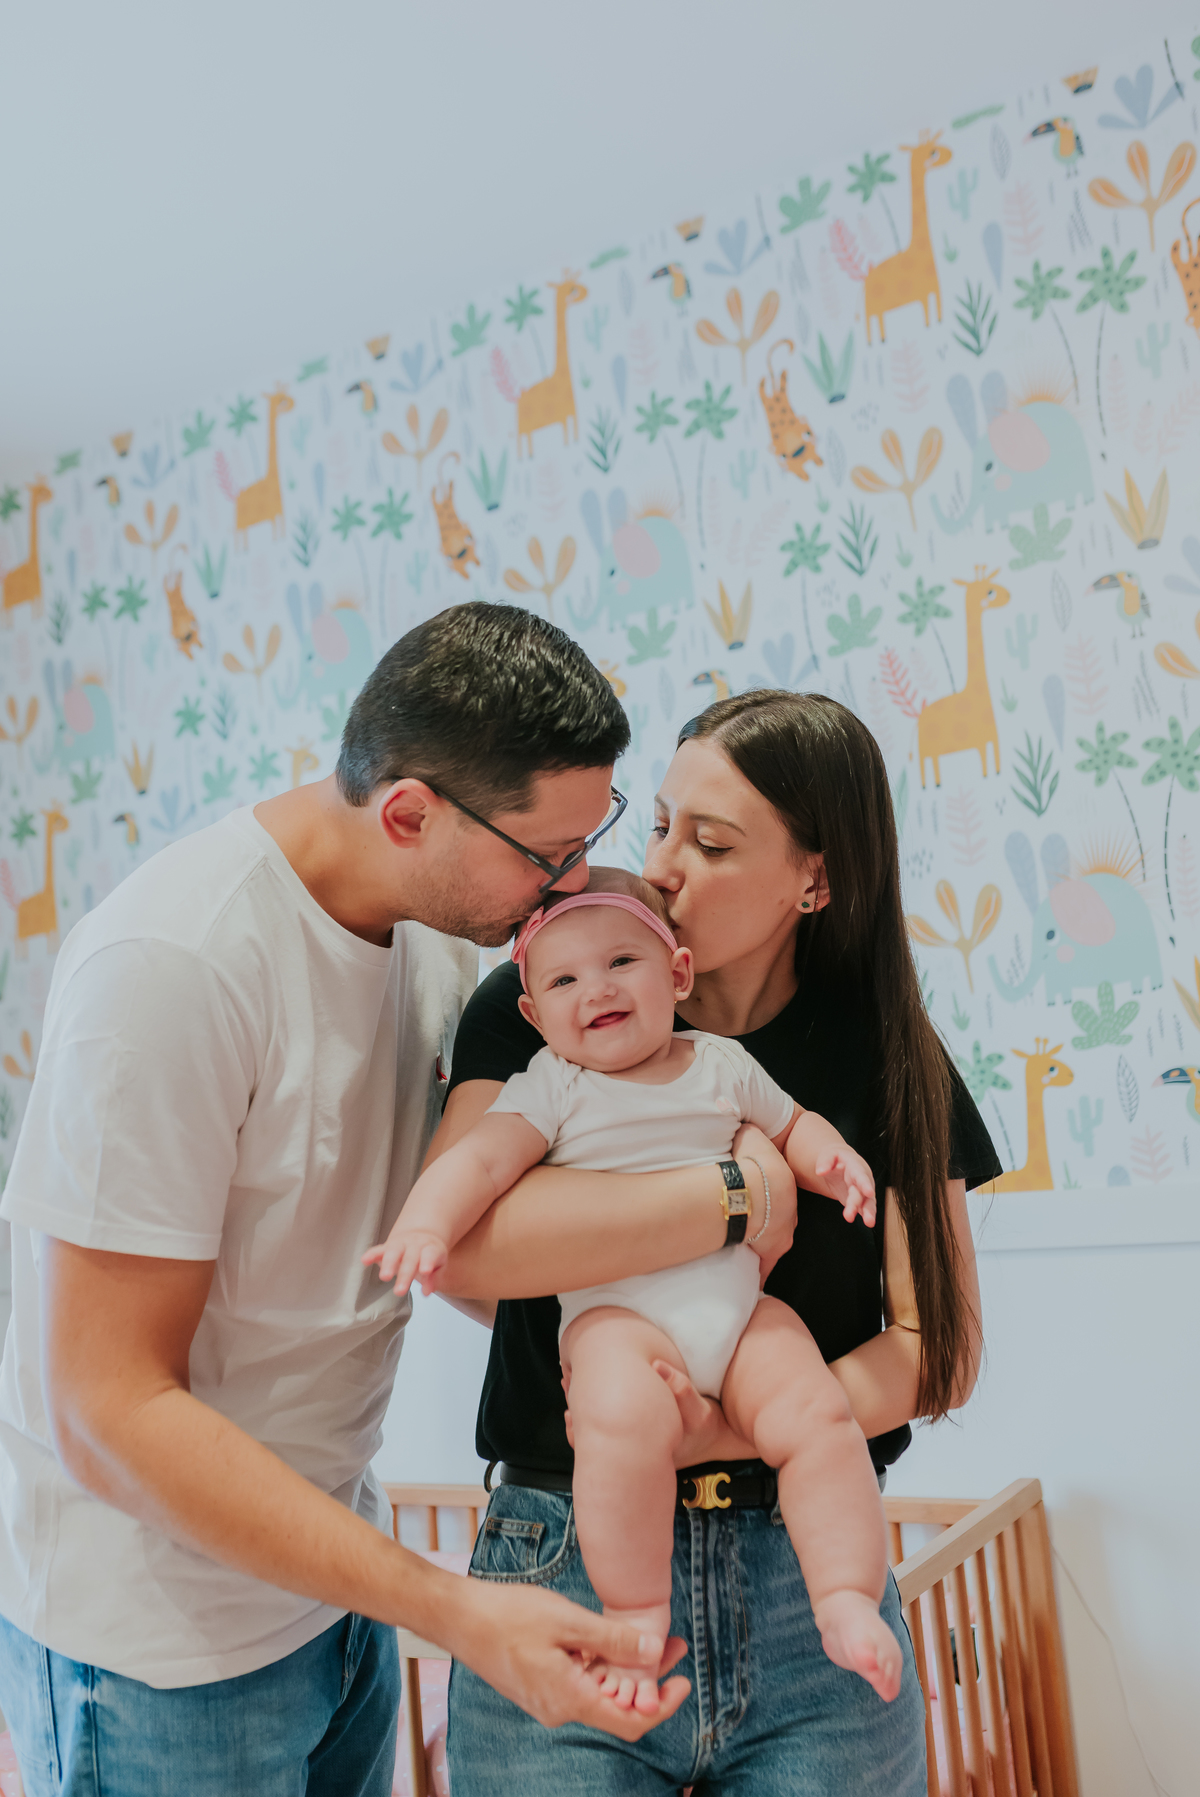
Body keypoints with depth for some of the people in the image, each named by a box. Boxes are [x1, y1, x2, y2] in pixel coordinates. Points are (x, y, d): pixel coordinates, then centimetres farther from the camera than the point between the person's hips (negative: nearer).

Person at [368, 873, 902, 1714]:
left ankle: (848, 1601, -2)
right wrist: (426, 1223, -27)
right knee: (627, 1419, -32)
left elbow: (791, 1125, 27)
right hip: (617, 1309, -3)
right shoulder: (552, 1087, 5)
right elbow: (482, 1157, -7)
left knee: (820, 1418, -18)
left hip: (739, 1304, 4)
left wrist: (831, 1158, 4)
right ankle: (637, 1616, -15)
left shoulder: (722, 1062, 15)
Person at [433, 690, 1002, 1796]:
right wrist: (739, 1191, -20)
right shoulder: (538, 1007, -5)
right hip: (560, 1568, -1)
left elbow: (940, 1346, -3)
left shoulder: (882, 1051, 0)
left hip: (811, 1582, 2)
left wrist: (734, 1434, -18)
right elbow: (456, 1242, -21)